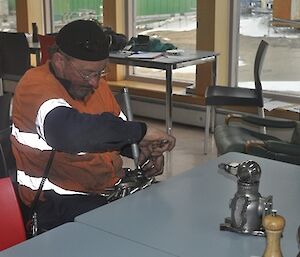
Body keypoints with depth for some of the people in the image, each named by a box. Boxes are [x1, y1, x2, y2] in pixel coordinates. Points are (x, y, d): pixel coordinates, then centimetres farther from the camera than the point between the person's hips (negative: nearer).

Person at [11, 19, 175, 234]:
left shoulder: (95, 82, 9)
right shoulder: (36, 86, -17)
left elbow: (118, 129, 20)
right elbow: (68, 132, -37)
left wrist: (146, 150, -2)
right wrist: (140, 131, -32)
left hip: (109, 188, 8)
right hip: (56, 201, -8)